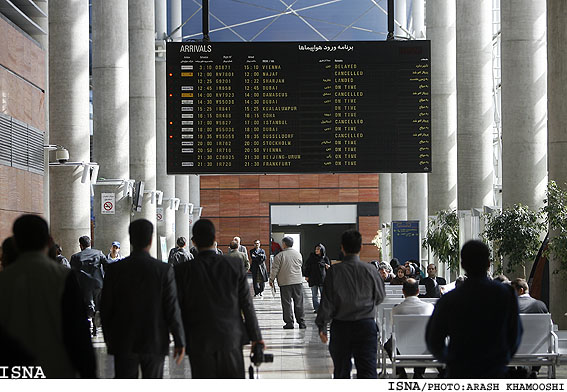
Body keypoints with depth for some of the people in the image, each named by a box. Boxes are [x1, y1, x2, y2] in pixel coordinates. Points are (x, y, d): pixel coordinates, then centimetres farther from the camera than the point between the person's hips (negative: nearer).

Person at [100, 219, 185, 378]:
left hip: (123, 343, 1)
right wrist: (180, 341, 0)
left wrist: (109, 338, 13)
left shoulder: (115, 269, -5)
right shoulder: (164, 270, -8)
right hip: (154, 342, -1)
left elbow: (105, 307, 1)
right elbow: (172, 309, -8)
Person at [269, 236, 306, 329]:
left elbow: (275, 269, -6)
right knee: (299, 303, 7)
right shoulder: (298, 254, 5)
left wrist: (271, 279, 7)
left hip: (285, 283, -3)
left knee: (287, 304, 3)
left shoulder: (279, 256, -8)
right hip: (298, 281, 3)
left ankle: (289, 323, 2)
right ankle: (301, 323, 6)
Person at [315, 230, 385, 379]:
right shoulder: (369, 270, -4)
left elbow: (327, 301, -5)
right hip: (366, 324, 0)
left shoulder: (334, 271, -6)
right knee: (368, 370, -3)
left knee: (341, 370, 14)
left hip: (341, 326, 0)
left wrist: (322, 326, 2)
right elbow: (380, 297, 7)